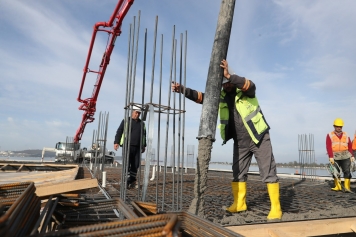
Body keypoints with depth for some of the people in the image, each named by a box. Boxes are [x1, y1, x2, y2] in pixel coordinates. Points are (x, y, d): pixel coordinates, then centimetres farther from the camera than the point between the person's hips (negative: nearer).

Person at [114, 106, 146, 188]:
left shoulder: (142, 123, 16)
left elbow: (144, 135, 24)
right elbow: (119, 131, 0)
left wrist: (144, 146, 22)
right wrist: (116, 142, -10)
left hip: (137, 147, 4)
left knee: (135, 165, 4)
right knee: (126, 163, -9)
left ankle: (132, 181, 15)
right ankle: (126, 181, -5)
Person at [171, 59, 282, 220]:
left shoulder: (245, 90, -7)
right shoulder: (221, 96, 4)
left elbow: (250, 85, -31)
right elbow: (201, 97, -4)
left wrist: (229, 76, -43)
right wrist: (182, 90, -17)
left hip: (259, 138, -5)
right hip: (240, 142, 5)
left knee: (268, 173, -2)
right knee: (238, 173, 10)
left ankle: (275, 208, 6)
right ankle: (239, 204, 23)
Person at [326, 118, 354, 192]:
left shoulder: (346, 135, 10)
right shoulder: (330, 135, 1)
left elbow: (350, 146, 10)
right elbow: (328, 147, -7)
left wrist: (352, 156, 2)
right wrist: (331, 157, -15)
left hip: (345, 156, 1)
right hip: (335, 157, -1)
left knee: (347, 171, -6)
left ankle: (347, 187, -4)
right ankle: (338, 186, 17)